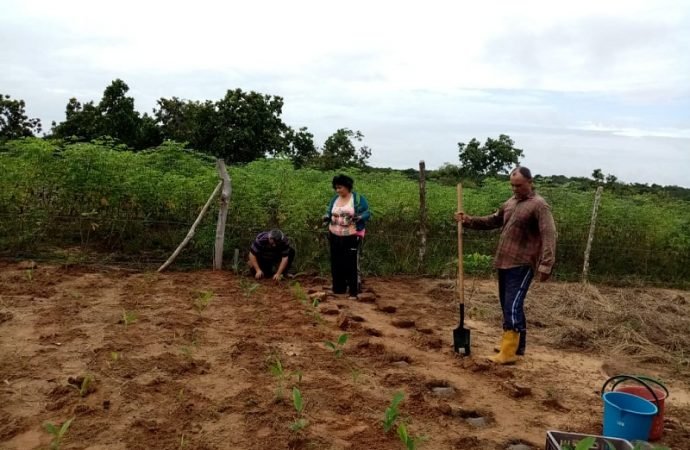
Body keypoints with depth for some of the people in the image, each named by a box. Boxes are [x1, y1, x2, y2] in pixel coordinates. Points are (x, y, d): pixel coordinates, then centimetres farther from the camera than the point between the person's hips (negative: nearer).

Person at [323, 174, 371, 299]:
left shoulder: (358, 198, -7)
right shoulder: (334, 199, 8)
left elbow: (367, 213, -9)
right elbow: (329, 213, 13)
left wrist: (358, 217, -29)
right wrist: (326, 217, -10)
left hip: (352, 237, -5)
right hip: (335, 236, 5)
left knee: (351, 264, -4)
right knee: (336, 263, 11)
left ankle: (353, 292, 3)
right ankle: (338, 289, 23)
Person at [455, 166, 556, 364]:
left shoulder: (539, 205, -11)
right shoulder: (511, 202, 14)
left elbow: (549, 236, -18)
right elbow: (493, 221, 23)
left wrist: (546, 265, -26)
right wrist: (469, 220, 9)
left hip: (522, 265, -8)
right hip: (505, 263, 9)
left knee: (512, 306, -11)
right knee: (508, 304, 15)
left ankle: (508, 353, -7)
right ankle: (518, 344, 29)